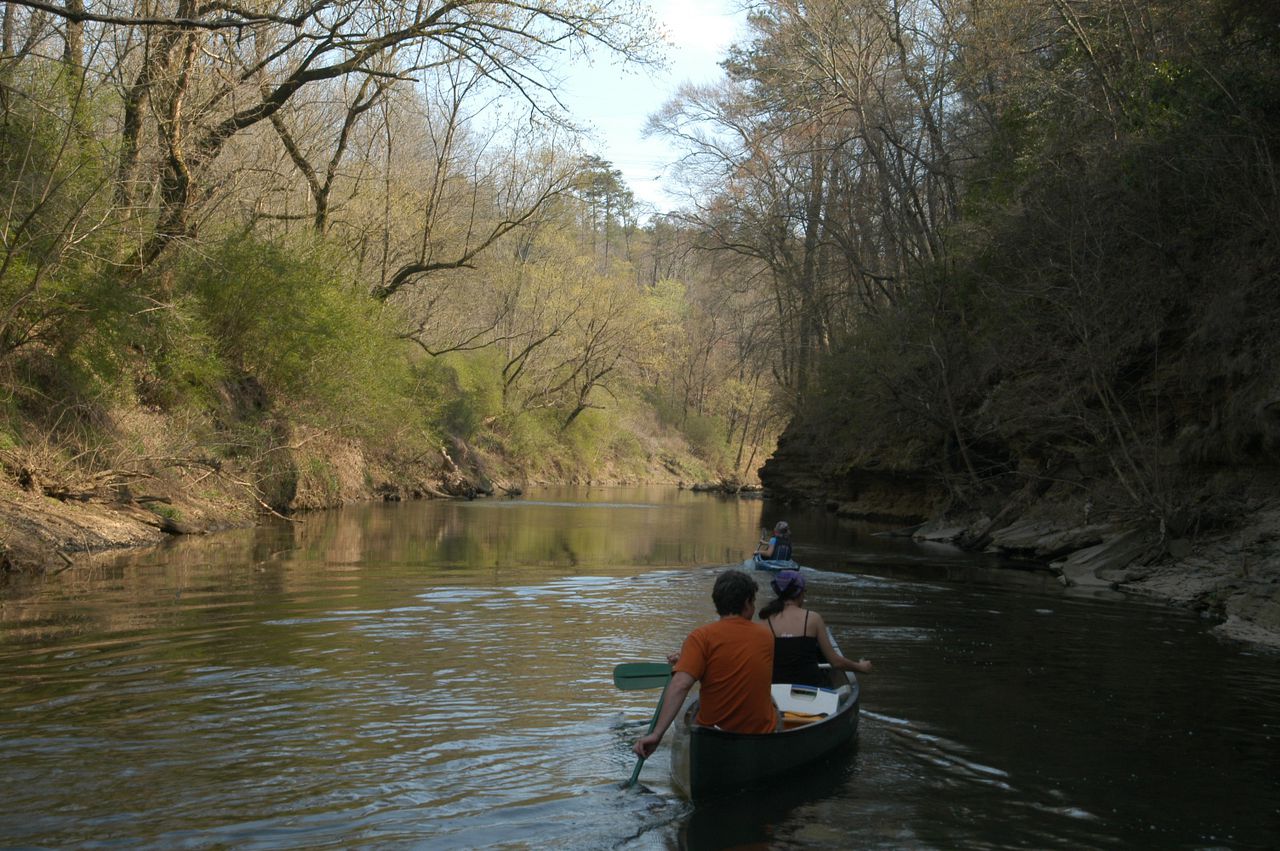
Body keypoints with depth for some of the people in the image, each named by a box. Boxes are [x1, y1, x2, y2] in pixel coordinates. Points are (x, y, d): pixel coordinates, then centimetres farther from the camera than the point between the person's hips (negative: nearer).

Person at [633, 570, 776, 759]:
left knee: (693, 707, 31)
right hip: (763, 731, 2)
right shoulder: (766, 637, -1)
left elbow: (680, 685, -26)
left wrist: (657, 734, -29)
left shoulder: (702, 636, -13)